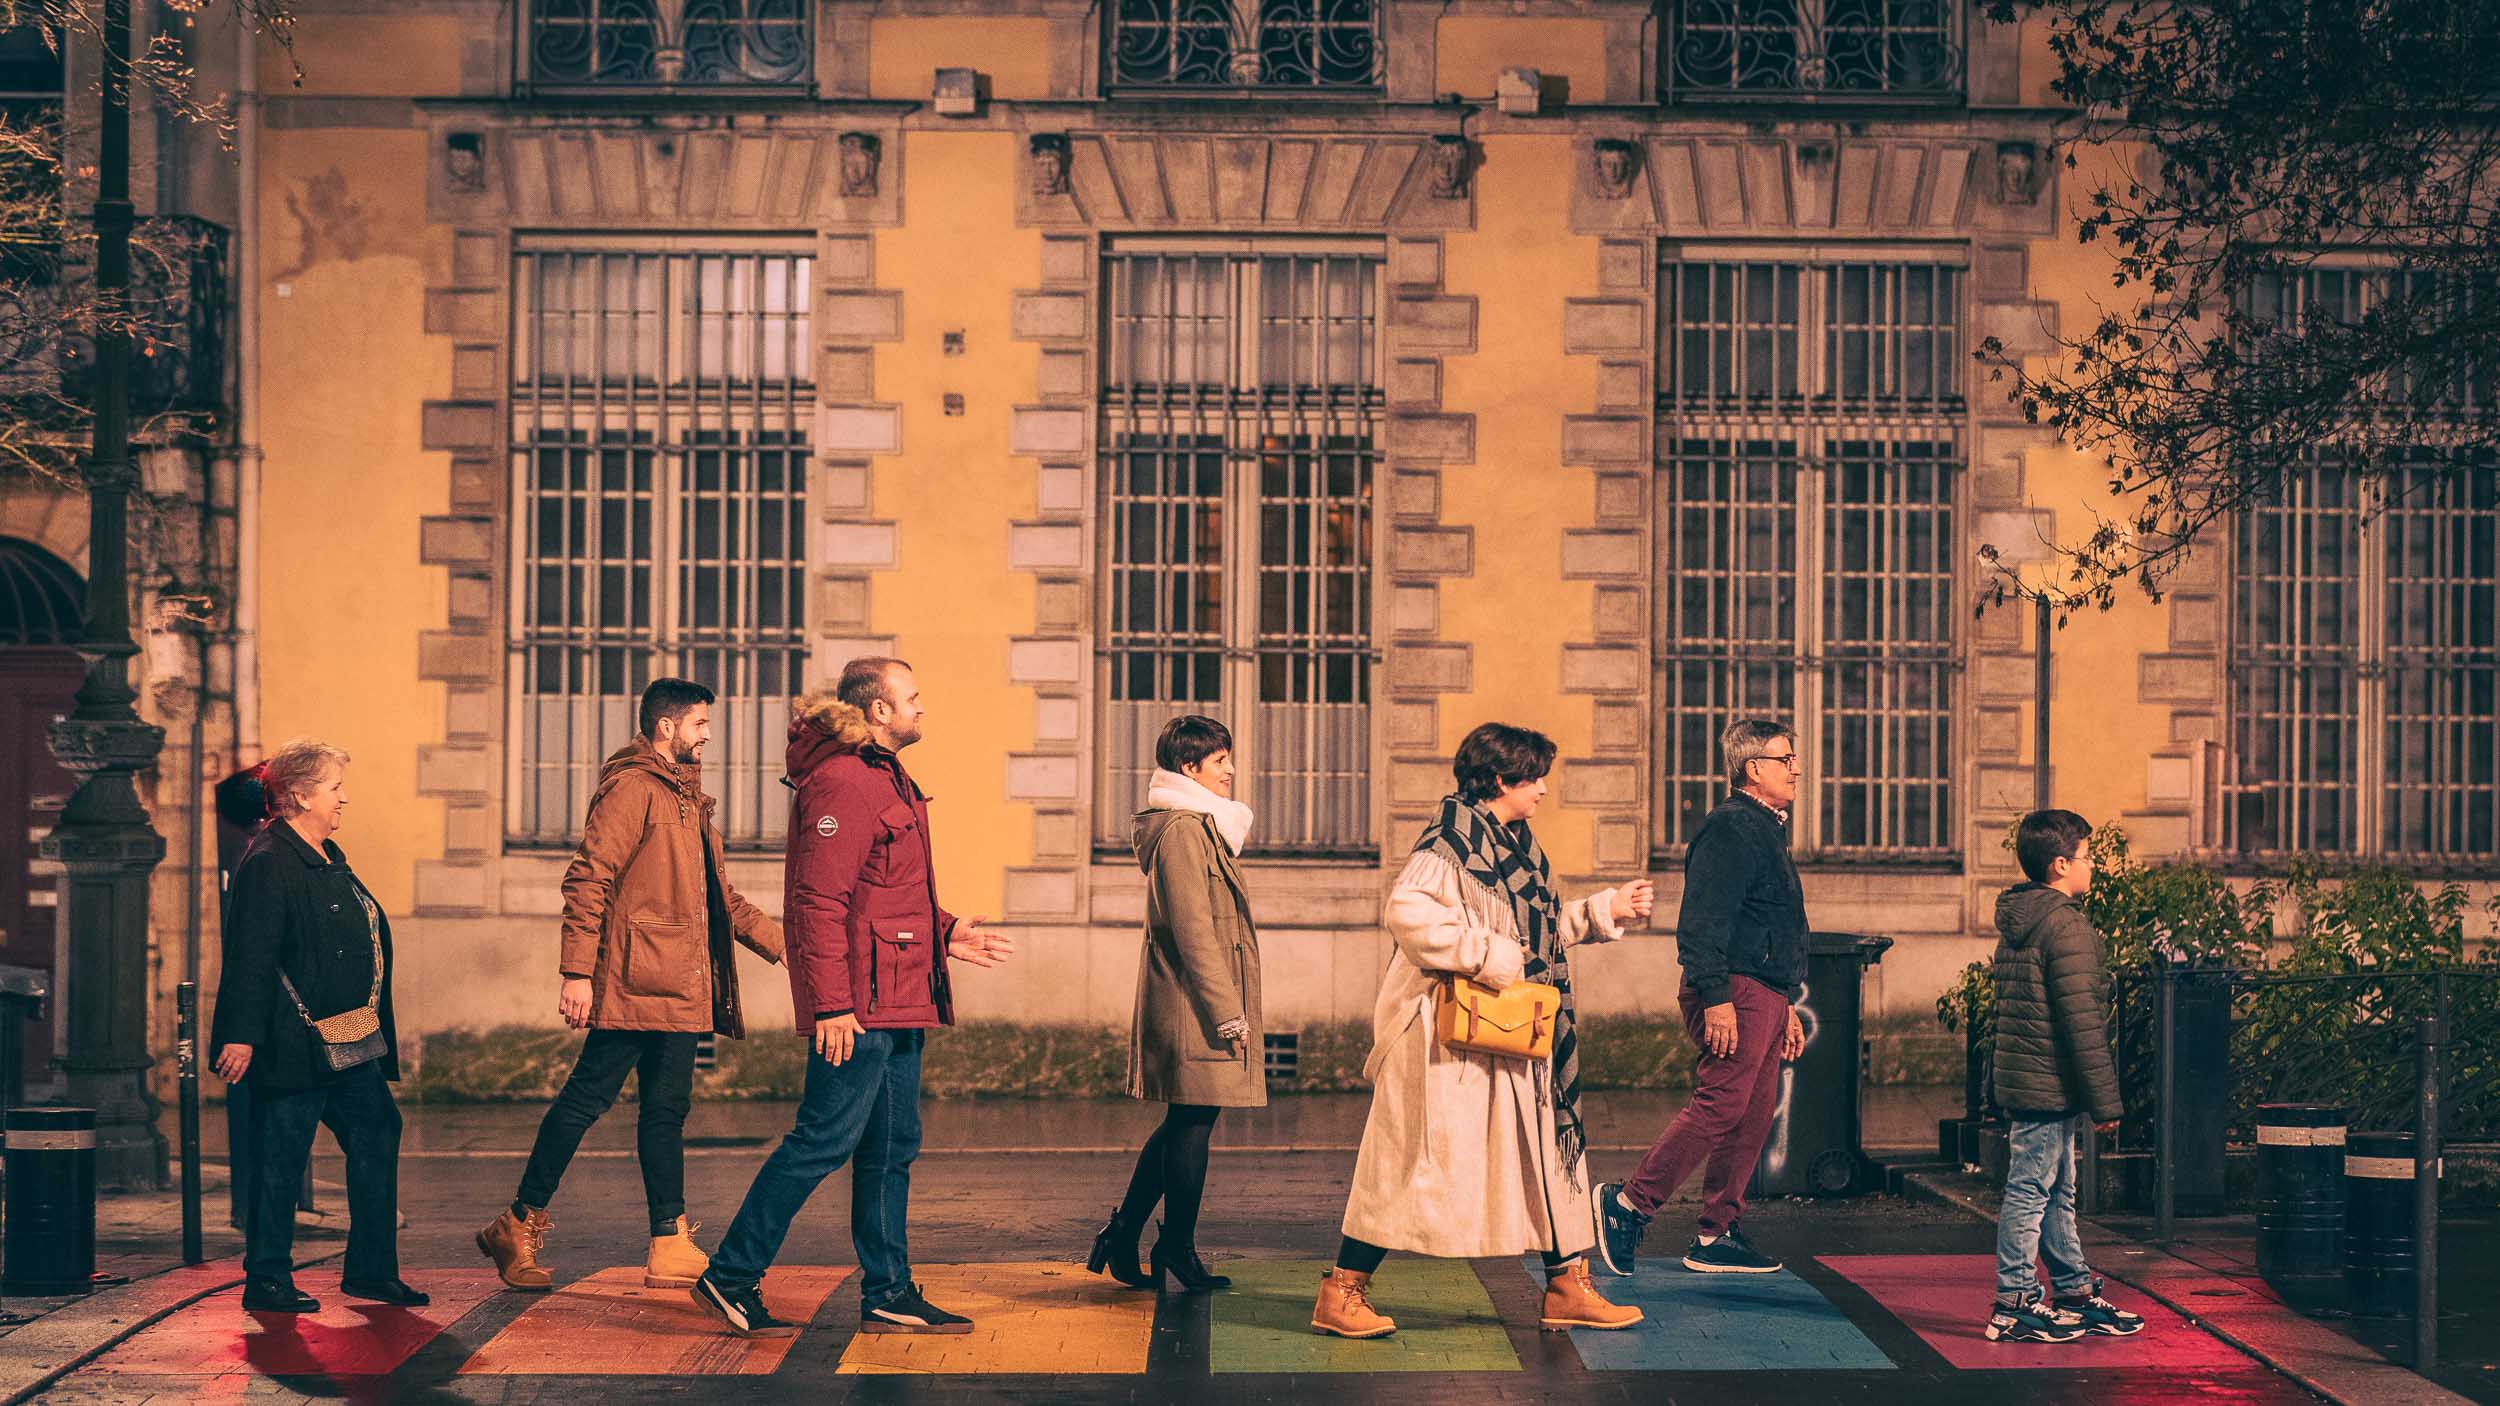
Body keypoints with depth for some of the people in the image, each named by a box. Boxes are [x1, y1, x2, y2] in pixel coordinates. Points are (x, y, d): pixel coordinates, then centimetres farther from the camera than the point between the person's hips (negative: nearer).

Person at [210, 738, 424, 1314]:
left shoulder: (329, 858, 17)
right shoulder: (267, 864, -13)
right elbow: (249, 957, -18)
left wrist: (375, 1029, 24)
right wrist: (241, 1037, -22)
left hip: (349, 1044, 10)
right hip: (296, 1045, -10)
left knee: (378, 1134, 9)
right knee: (281, 1159, -1)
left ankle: (371, 1269, 18)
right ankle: (267, 1281, 8)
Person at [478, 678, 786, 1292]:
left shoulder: (687, 798, 22)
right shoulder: (631, 788, -8)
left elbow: (721, 897, 28)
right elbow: (587, 879, -15)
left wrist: (781, 943, 22)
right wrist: (577, 971, -20)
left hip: (681, 987, 9)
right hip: (634, 982, -9)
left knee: (666, 1109, 9)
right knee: (587, 1097, -6)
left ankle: (671, 1246, 11)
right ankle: (519, 1226, 5)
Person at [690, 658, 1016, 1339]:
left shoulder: (883, 777, 20)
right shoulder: (842, 783, -14)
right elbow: (820, 900, -20)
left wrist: (945, 933, 21)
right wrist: (832, 1004, -24)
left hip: (896, 1002, 10)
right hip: (857, 1003, -10)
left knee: (892, 1147, 11)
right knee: (826, 1138, -7)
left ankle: (889, 1294, 17)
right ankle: (730, 1278, 2)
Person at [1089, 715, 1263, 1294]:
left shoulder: (1200, 828, 19)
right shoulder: (1184, 830, -14)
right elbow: (1195, 933, -19)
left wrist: (1230, 1007, 21)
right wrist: (1228, 1012, -18)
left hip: (1179, 1005, 11)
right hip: (1195, 1007, -11)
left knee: (1184, 1125, 14)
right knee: (1193, 1123, -2)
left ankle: (1122, 1236, 18)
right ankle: (1177, 1246, 9)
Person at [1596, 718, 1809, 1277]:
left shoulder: (1765, 831, 22)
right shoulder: (1729, 829, -11)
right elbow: (1701, 923, -20)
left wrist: (1788, 1006, 26)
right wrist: (1716, 998, -26)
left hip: (1766, 995, 10)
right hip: (1735, 994, -10)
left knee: (1754, 1116, 8)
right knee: (1720, 1105, -14)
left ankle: (1717, 1237, 12)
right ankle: (1631, 1202, -7)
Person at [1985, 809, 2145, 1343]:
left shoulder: (2016, 925, 15)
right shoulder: (2066, 925, -16)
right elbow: (2081, 1022, -18)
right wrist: (2106, 1099, -14)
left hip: (2021, 1076, 10)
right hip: (2050, 1084, -10)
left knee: (2057, 1193, 16)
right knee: (2031, 1191, -5)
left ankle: (2076, 1296, 25)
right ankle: (2014, 1304, -1)